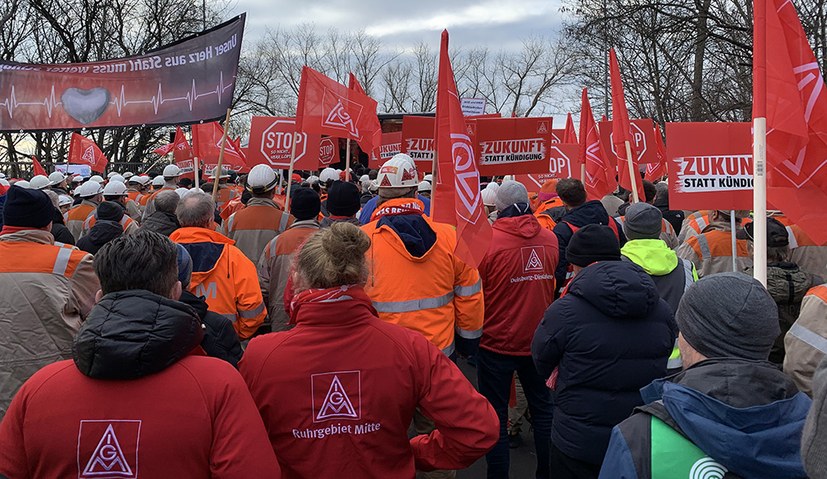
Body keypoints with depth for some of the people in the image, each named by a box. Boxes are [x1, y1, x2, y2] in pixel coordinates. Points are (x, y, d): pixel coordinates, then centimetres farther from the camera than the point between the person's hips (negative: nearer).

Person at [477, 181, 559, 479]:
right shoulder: (550, 240, -4)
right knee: (543, 409, 18)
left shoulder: (488, 241, -17)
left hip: (497, 343, -4)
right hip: (538, 342, 4)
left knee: (495, 415, 9)